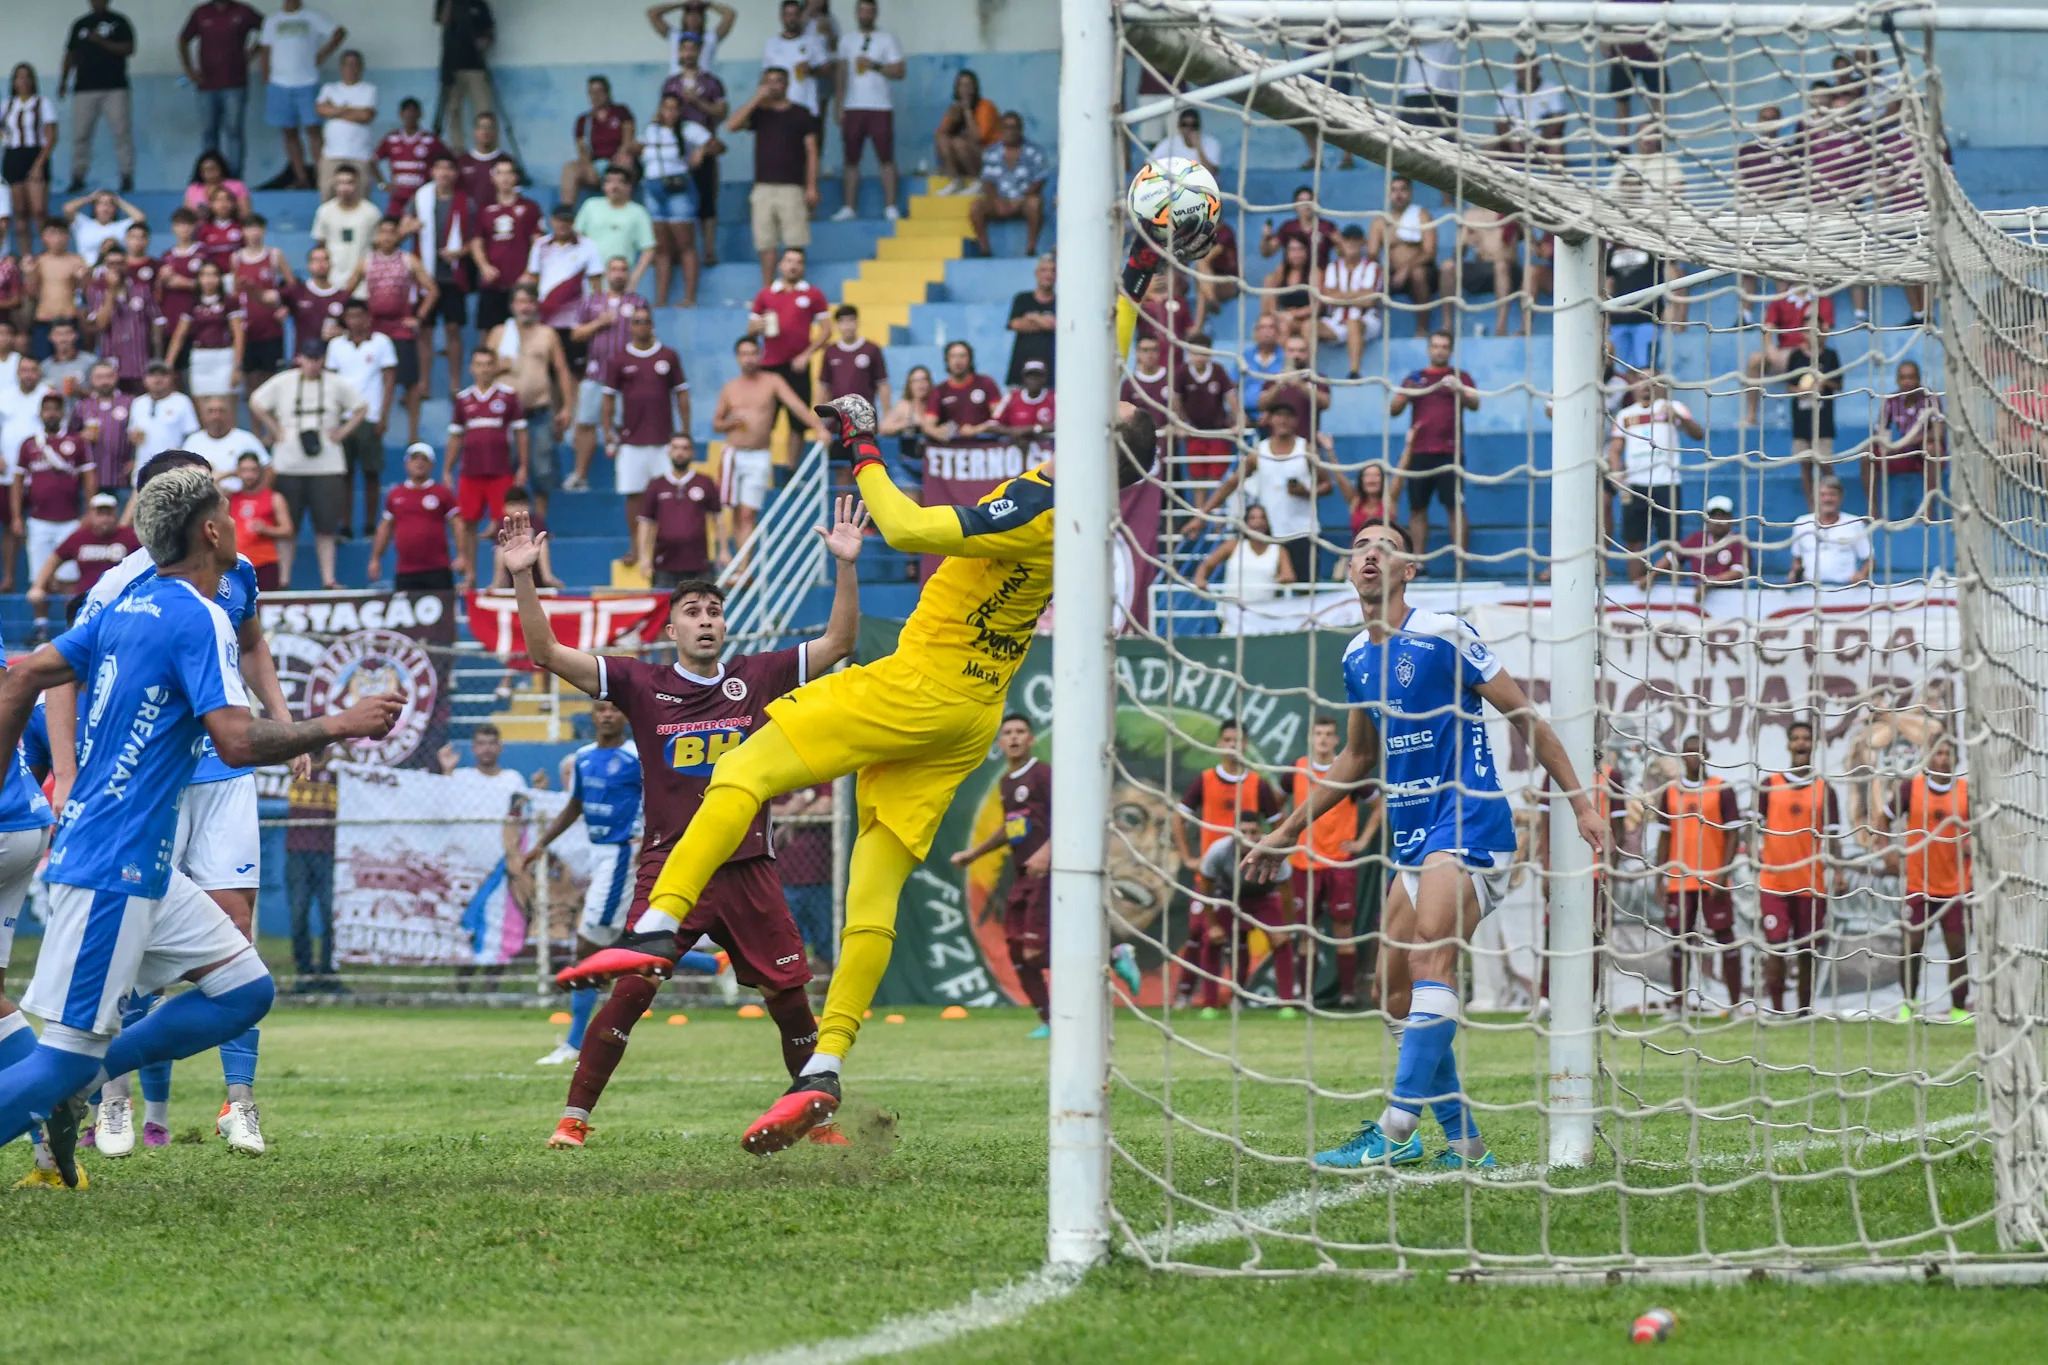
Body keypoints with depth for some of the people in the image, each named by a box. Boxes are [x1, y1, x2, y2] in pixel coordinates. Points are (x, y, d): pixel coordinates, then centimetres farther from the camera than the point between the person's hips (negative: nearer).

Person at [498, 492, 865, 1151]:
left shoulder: (758, 677, 8)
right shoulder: (641, 684, 3)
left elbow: (838, 642, 9)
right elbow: (548, 653, -2)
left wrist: (846, 565, -3)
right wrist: (522, 578, -13)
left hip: (748, 868, 2)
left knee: (790, 998, 4)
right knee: (630, 993, -15)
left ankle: (817, 1114, 22)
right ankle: (573, 1117, -10)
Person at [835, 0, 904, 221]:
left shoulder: (887, 39, 4)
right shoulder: (847, 40, 14)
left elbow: (900, 71, -1)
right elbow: (842, 73, 15)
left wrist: (874, 66, -13)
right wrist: (839, 105, 8)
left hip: (880, 107, -3)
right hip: (853, 108, 3)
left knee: (886, 158, -5)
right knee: (851, 159, 2)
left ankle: (890, 207, -4)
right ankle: (848, 208, 4)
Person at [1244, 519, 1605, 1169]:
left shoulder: (1443, 636, -8)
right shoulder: (1356, 658, 13)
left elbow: (1525, 717, -3)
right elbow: (1359, 759, 28)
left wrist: (1580, 801, -6)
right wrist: (1289, 829, 29)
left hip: (1470, 827, -8)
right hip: (1411, 841, 8)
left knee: (1429, 958, -25)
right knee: (1397, 993, 2)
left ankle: (1396, 1130, -33)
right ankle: (1463, 1141, 9)